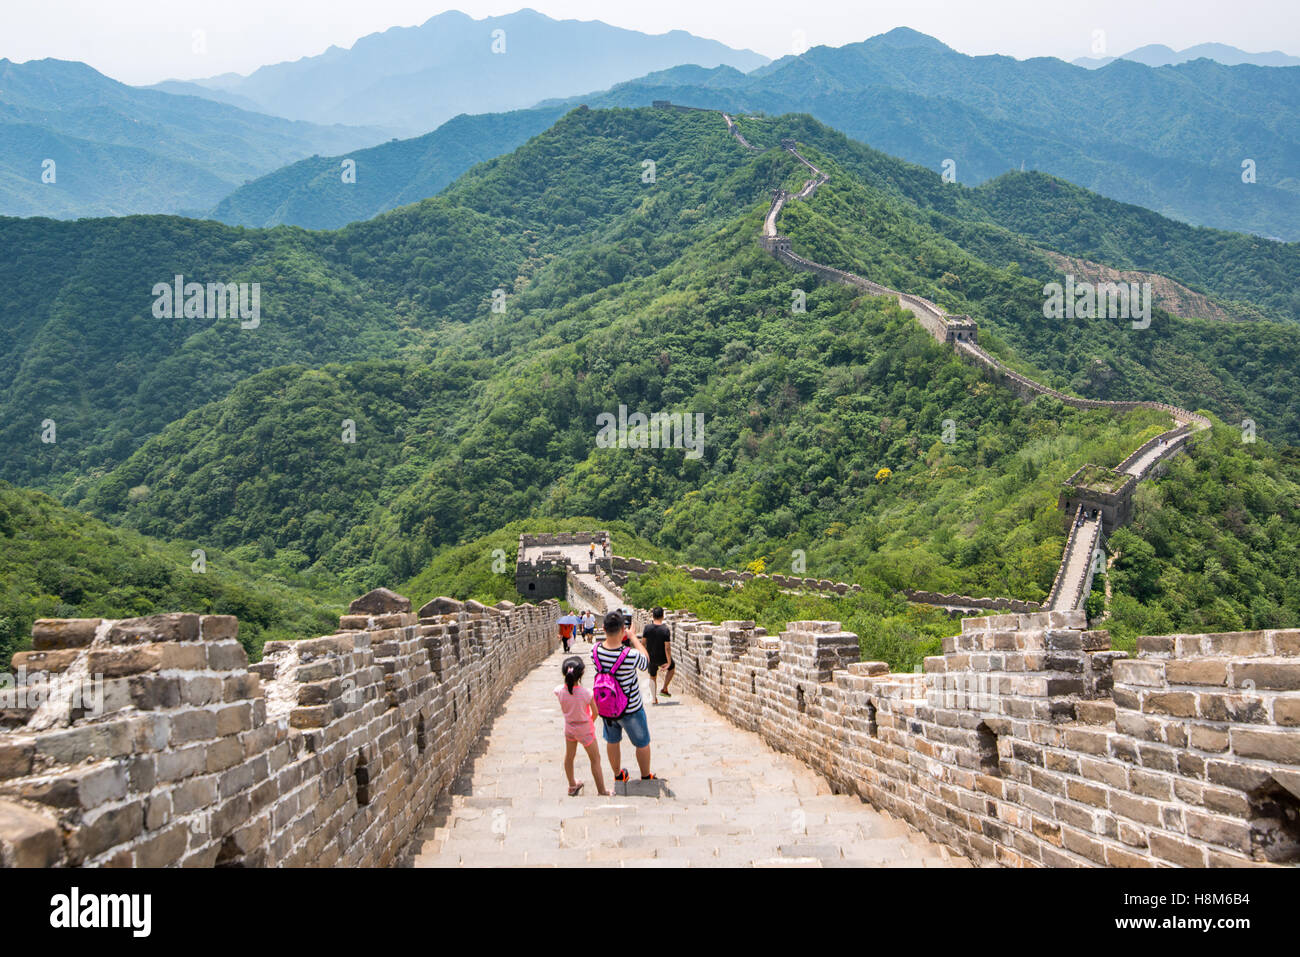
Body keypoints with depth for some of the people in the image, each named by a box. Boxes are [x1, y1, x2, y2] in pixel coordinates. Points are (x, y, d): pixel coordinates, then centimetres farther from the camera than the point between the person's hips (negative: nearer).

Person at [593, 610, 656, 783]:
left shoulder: (595, 650, -20)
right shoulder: (631, 655, -33)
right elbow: (646, 662, -8)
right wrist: (633, 637, -2)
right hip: (631, 709, -4)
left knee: (612, 742, 27)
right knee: (642, 743, 21)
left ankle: (618, 775, 47)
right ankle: (646, 778, 40)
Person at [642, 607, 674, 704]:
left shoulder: (647, 628, -13)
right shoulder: (665, 630, -20)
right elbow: (667, 648, -20)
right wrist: (669, 662, -12)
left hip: (650, 658, 2)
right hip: (662, 658, -2)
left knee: (653, 677, 23)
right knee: (672, 666, 28)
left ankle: (654, 699, 23)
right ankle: (664, 689, 26)